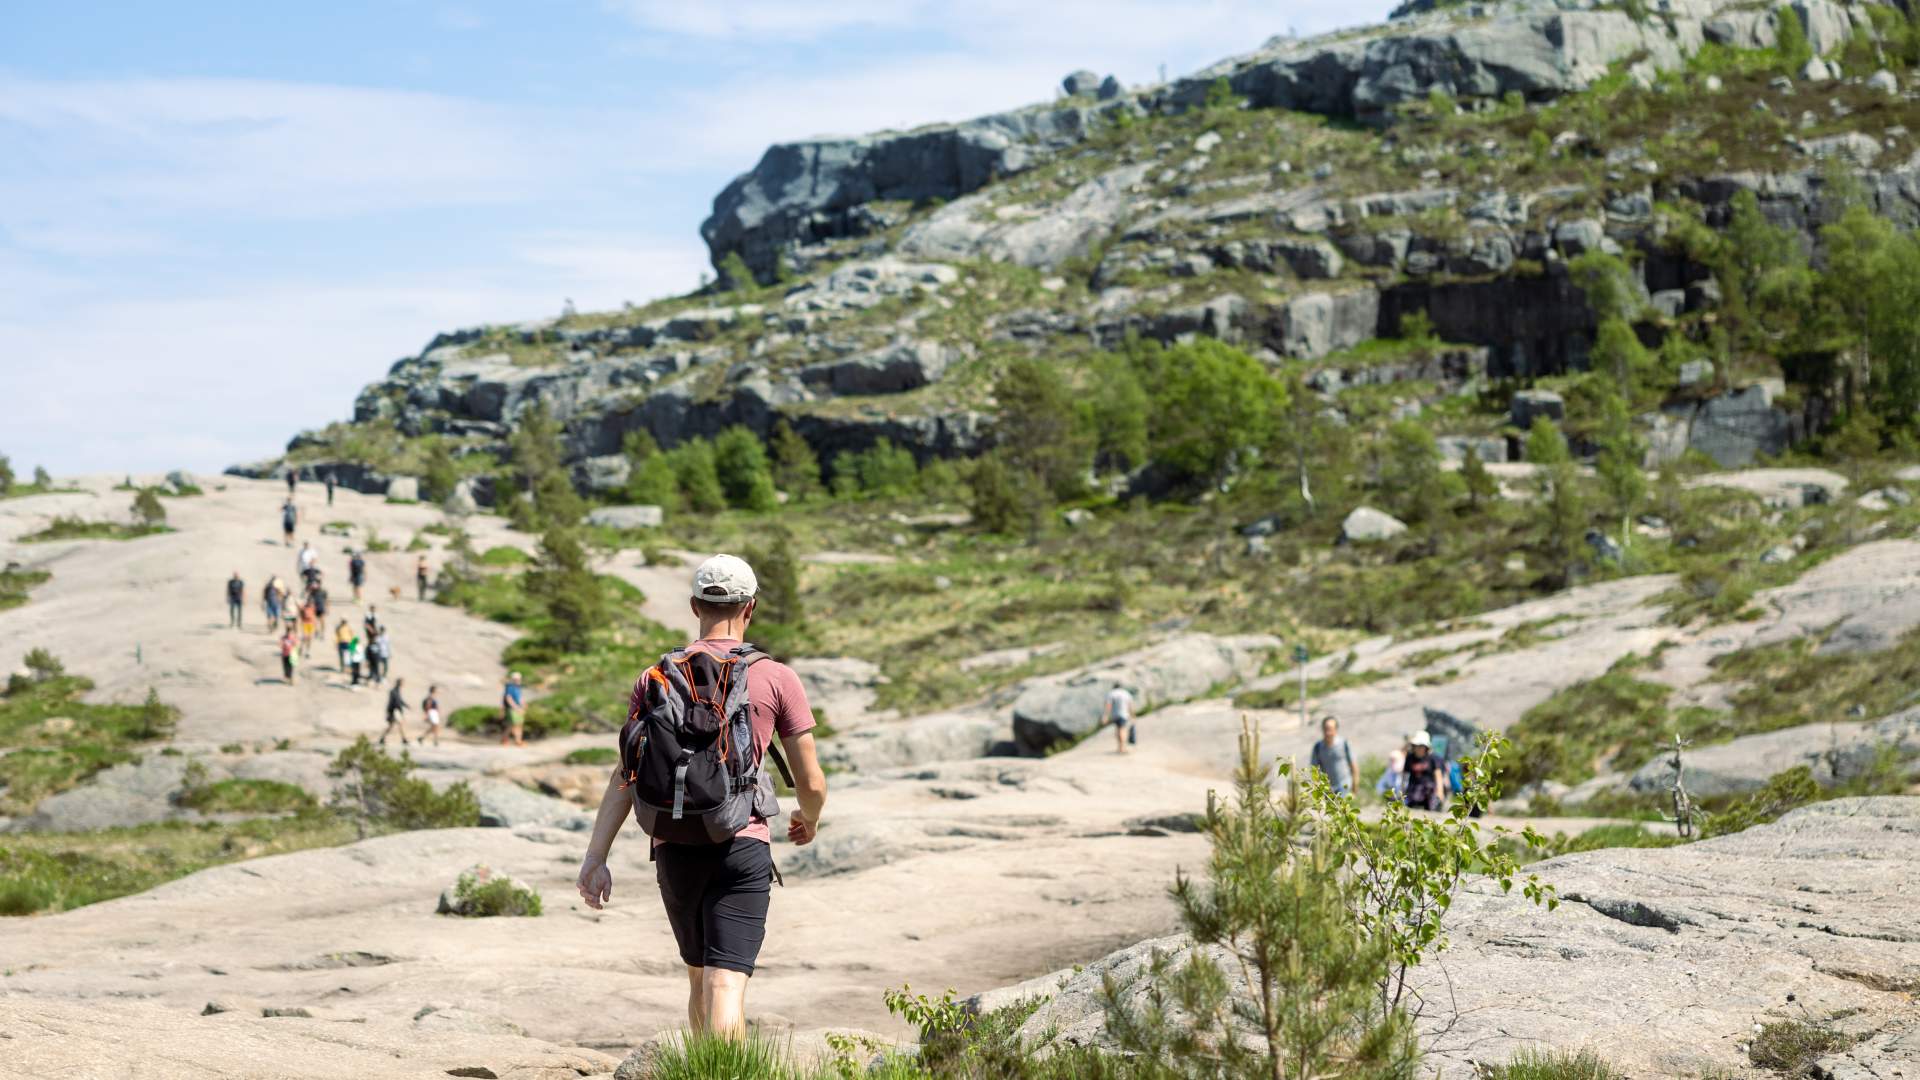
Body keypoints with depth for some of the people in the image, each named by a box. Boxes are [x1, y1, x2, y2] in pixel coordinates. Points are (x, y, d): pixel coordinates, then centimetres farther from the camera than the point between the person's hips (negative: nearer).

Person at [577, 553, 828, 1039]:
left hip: (674, 848, 4)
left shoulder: (656, 678, 7)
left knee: (699, 978, 21)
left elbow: (626, 776, 0)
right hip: (742, 844, -3)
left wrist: (596, 858, -4)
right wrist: (809, 820, 24)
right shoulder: (777, 679, 0)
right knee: (725, 985, -10)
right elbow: (811, 782, 1)